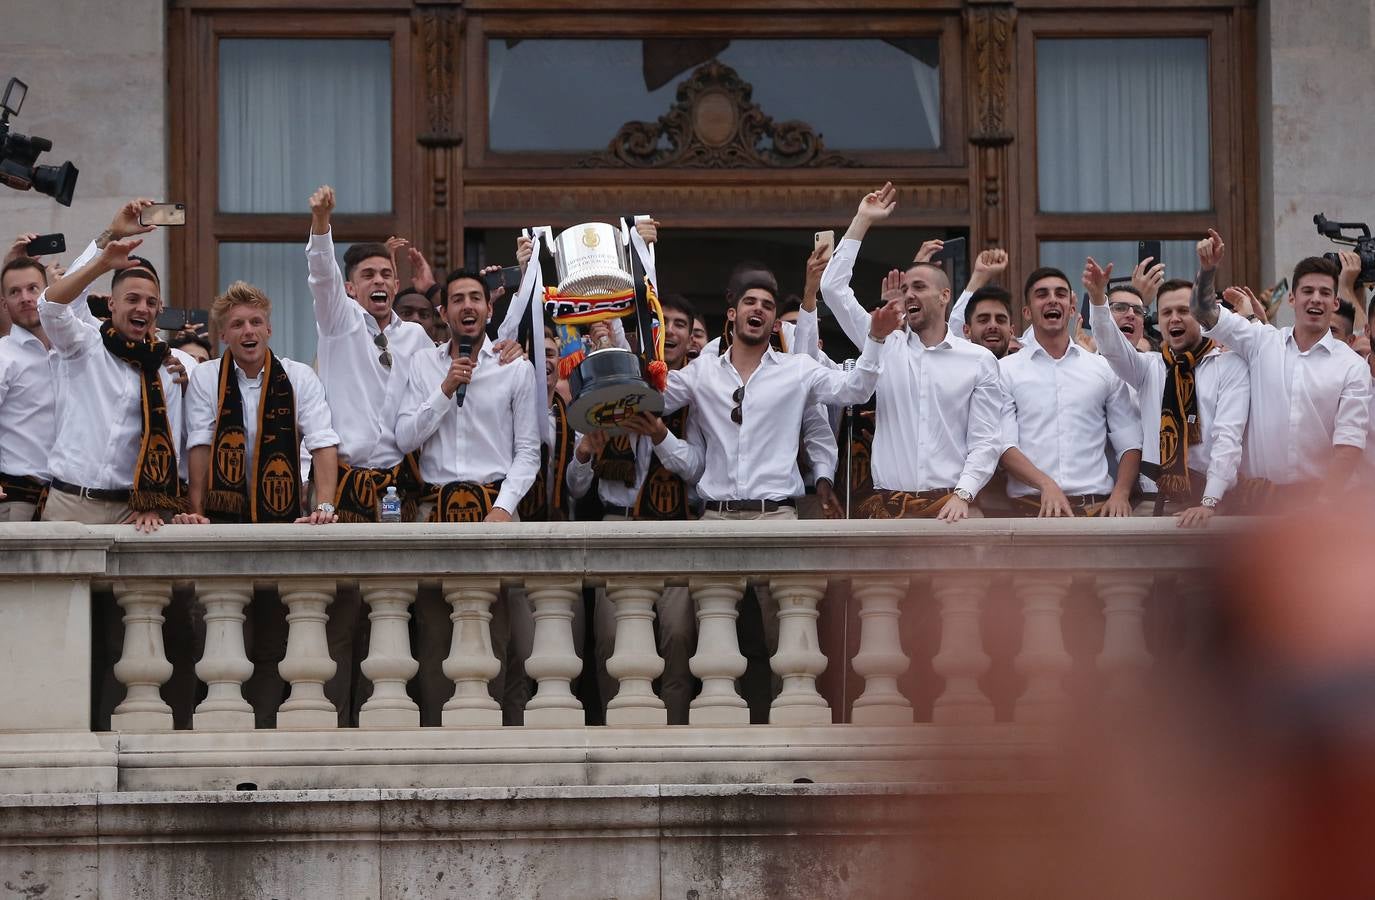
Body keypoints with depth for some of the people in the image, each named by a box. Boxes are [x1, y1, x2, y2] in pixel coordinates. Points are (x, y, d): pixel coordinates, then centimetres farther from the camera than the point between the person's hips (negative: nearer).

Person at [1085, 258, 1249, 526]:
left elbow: (1228, 435, -8)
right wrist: (1098, 298, -23)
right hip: (1151, 503, 3)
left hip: (1209, 504, -3)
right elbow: (1112, 346, -4)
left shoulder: (1230, 366, 2)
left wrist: (1209, 503, -19)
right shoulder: (1148, 367, 15)